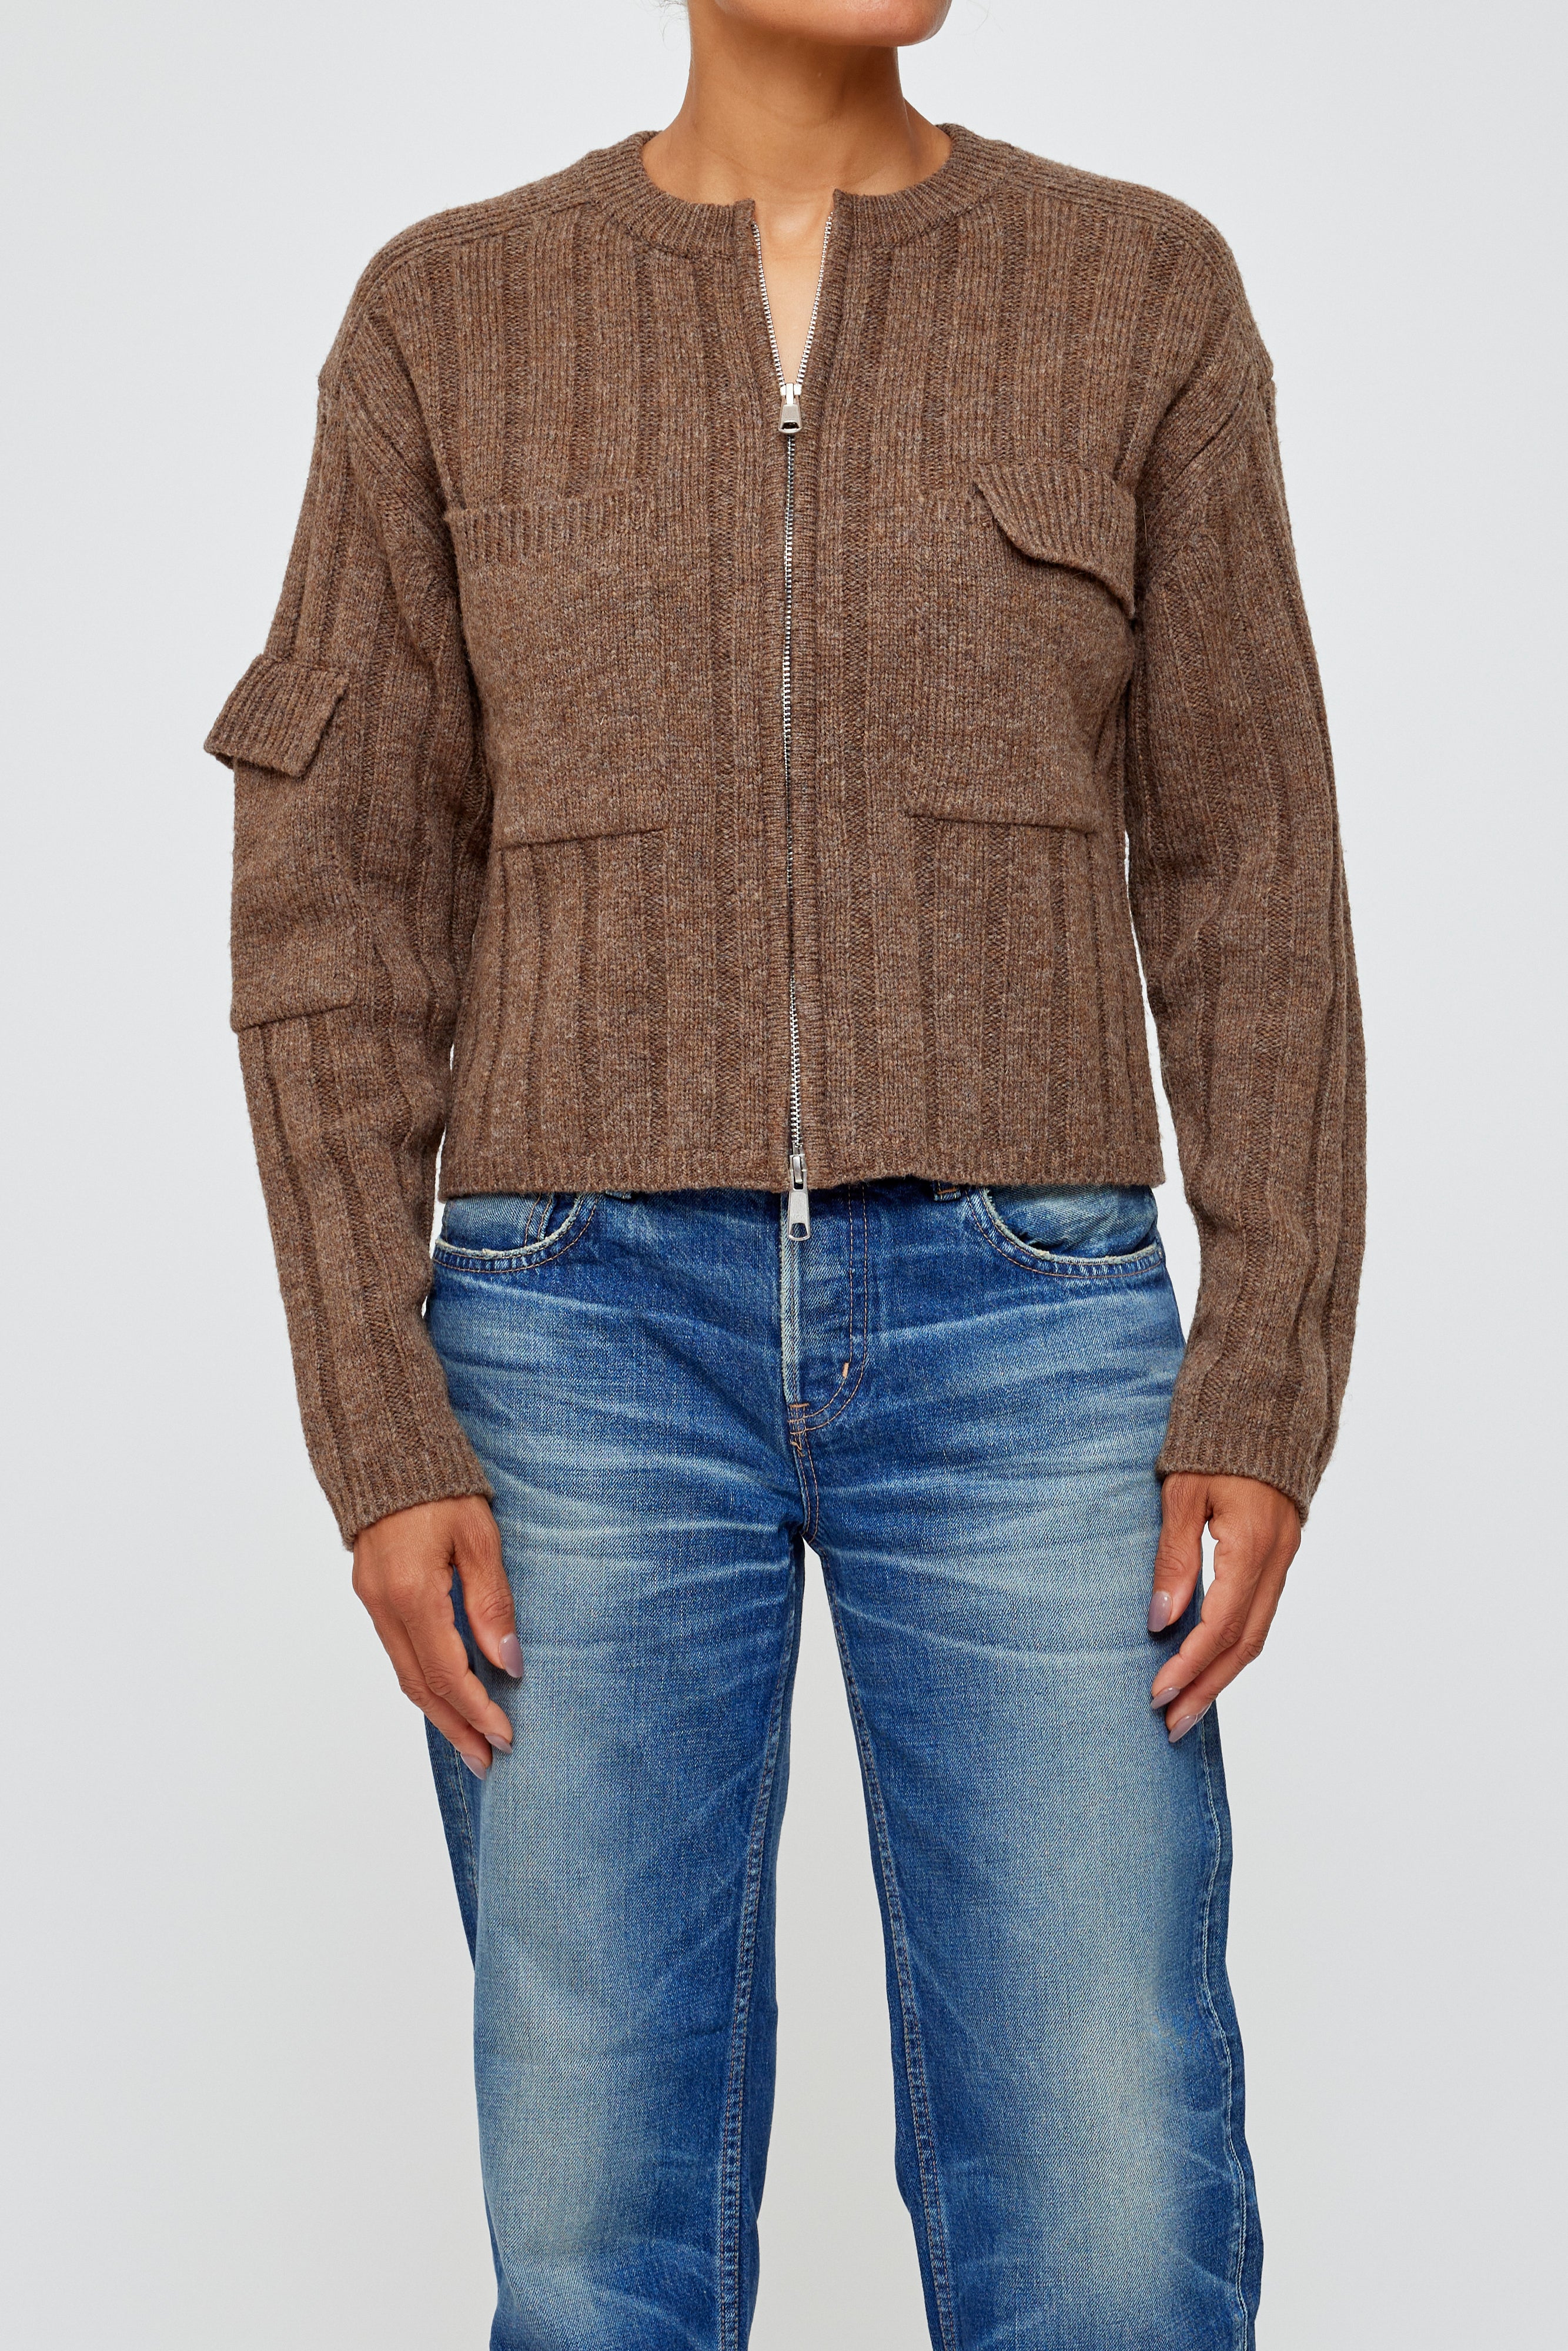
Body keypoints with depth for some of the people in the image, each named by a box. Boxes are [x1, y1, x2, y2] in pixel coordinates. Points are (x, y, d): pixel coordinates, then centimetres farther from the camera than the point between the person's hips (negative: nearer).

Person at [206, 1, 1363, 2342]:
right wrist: (380, 1438, -5)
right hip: (595, 1343, 0)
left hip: (1021, 1344, 0)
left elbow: (1252, 892, 4)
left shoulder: (1147, 295, 5)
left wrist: (1274, 1402, -5)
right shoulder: (447, 322, 5)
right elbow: (339, 916, 4)